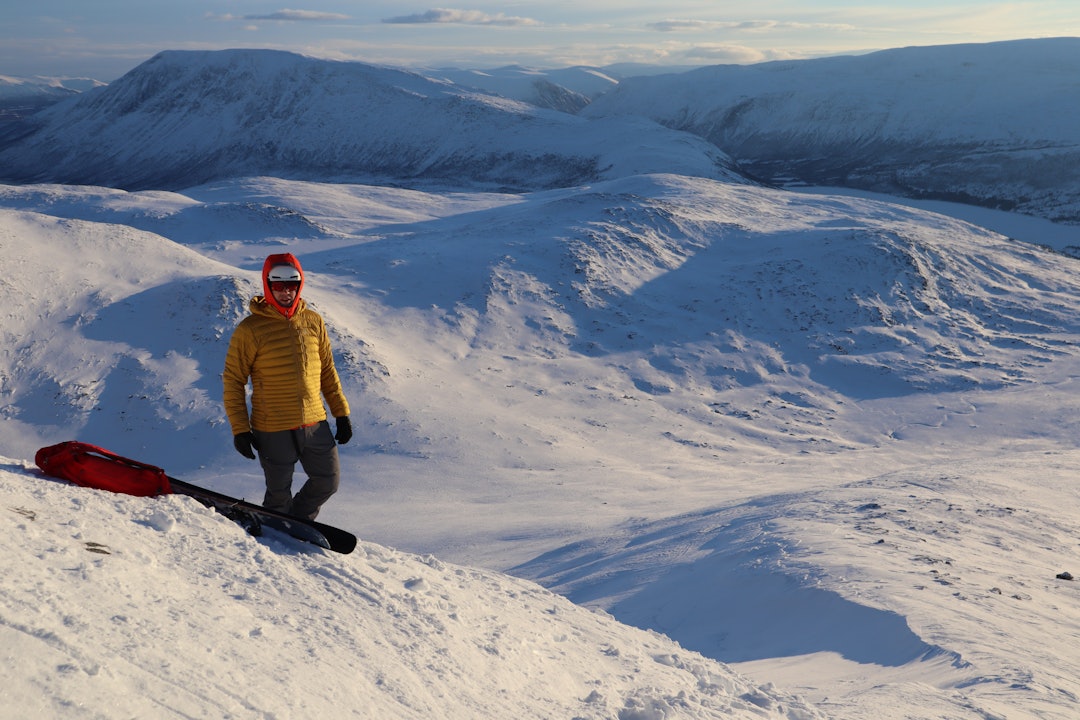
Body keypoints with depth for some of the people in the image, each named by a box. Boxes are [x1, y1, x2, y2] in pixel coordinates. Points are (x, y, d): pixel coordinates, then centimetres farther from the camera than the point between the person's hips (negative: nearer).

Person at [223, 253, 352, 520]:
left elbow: (328, 371, 13)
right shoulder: (250, 329, -7)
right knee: (279, 493, 7)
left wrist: (341, 413, 10)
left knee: (328, 482, 11)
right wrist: (239, 429, -8)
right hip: (273, 430, -4)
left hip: (315, 424, 4)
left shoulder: (313, 322, 5)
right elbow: (233, 382, -4)